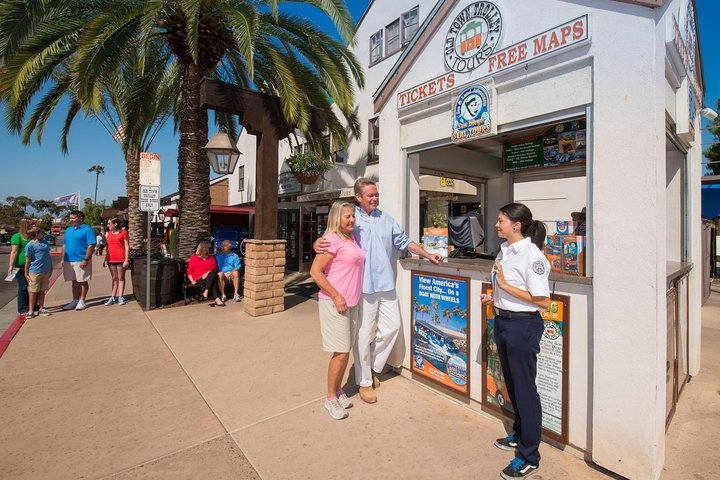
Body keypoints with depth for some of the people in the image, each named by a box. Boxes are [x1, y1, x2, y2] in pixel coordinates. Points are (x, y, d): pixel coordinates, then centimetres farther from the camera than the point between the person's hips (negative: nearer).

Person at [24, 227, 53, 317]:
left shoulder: (44, 242, 12)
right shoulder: (30, 245, -7)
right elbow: (28, 260, -6)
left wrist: (51, 268, 20)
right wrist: (26, 274, -5)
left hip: (46, 271, 5)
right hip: (35, 271, -5)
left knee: (42, 291, 12)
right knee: (33, 292, 3)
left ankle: (41, 308, 20)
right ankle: (31, 310, 12)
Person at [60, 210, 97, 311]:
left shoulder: (87, 229, -9)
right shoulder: (68, 230, 15)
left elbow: (91, 245, -15)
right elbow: (65, 245, 19)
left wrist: (86, 260, -20)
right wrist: (63, 259, 11)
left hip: (81, 261, -7)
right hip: (68, 261, 7)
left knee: (83, 281, 3)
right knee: (74, 281, 15)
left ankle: (82, 301, 13)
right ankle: (75, 300, 24)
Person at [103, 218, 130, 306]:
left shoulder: (123, 232, -4)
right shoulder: (108, 234, 13)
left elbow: (127, 246, -7)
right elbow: (108, 247, 18)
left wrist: (126, 260, -12)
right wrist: (105, 259, 14)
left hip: (121, 259, -5)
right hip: (111, 259, 5)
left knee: (121, 278, 3)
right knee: (114, 278, 11)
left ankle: (120, 297, 8)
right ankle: (113, 297, 14)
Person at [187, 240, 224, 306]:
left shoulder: (211, 257, 20)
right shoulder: (193, 258, 14)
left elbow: (214, 268, 7)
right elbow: (189, 271, 11)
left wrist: (207, 273, -14)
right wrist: (192, 280, -6)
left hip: (208, 277, 2)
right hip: (198, 279, -2)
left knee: (214, 273, -38)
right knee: (213, 280, -35)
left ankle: (206, 292, -44)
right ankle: (217, 299, -44)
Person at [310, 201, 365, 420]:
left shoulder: (352, 239, 10)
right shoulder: (332, 239, -15)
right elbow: (315, 271, -19)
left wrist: (349, 297, 13)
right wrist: (336, 297, -19)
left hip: (351, 303, 8)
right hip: (334, 303, -8)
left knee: (346, 351, 17)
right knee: (341, 353, 0)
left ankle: (338, 389, 35)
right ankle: (330, 397, 20)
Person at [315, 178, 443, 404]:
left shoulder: (386, 219, 14)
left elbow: (404, 241, 18)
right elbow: (331, 239, -7)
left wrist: (428, 255, 11)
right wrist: (318, 243, -31)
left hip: (386, 283, 6)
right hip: (363, 285, -5)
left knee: (392, 326, 10)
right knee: (363, 334, 2)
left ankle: (373, 367, 33)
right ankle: (364, 381, 23)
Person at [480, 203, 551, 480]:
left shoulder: (532, 255, -19)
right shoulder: (504, 249, 6)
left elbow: (542, 301, -21)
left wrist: (504, 285, -22)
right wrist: (494, 297, 4)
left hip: (523, 326, -9)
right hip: (502, 321, 9)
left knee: (524, 389, 6)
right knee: (511, 383, 22)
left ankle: (528, 457, 24)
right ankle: (520, 435, 44)